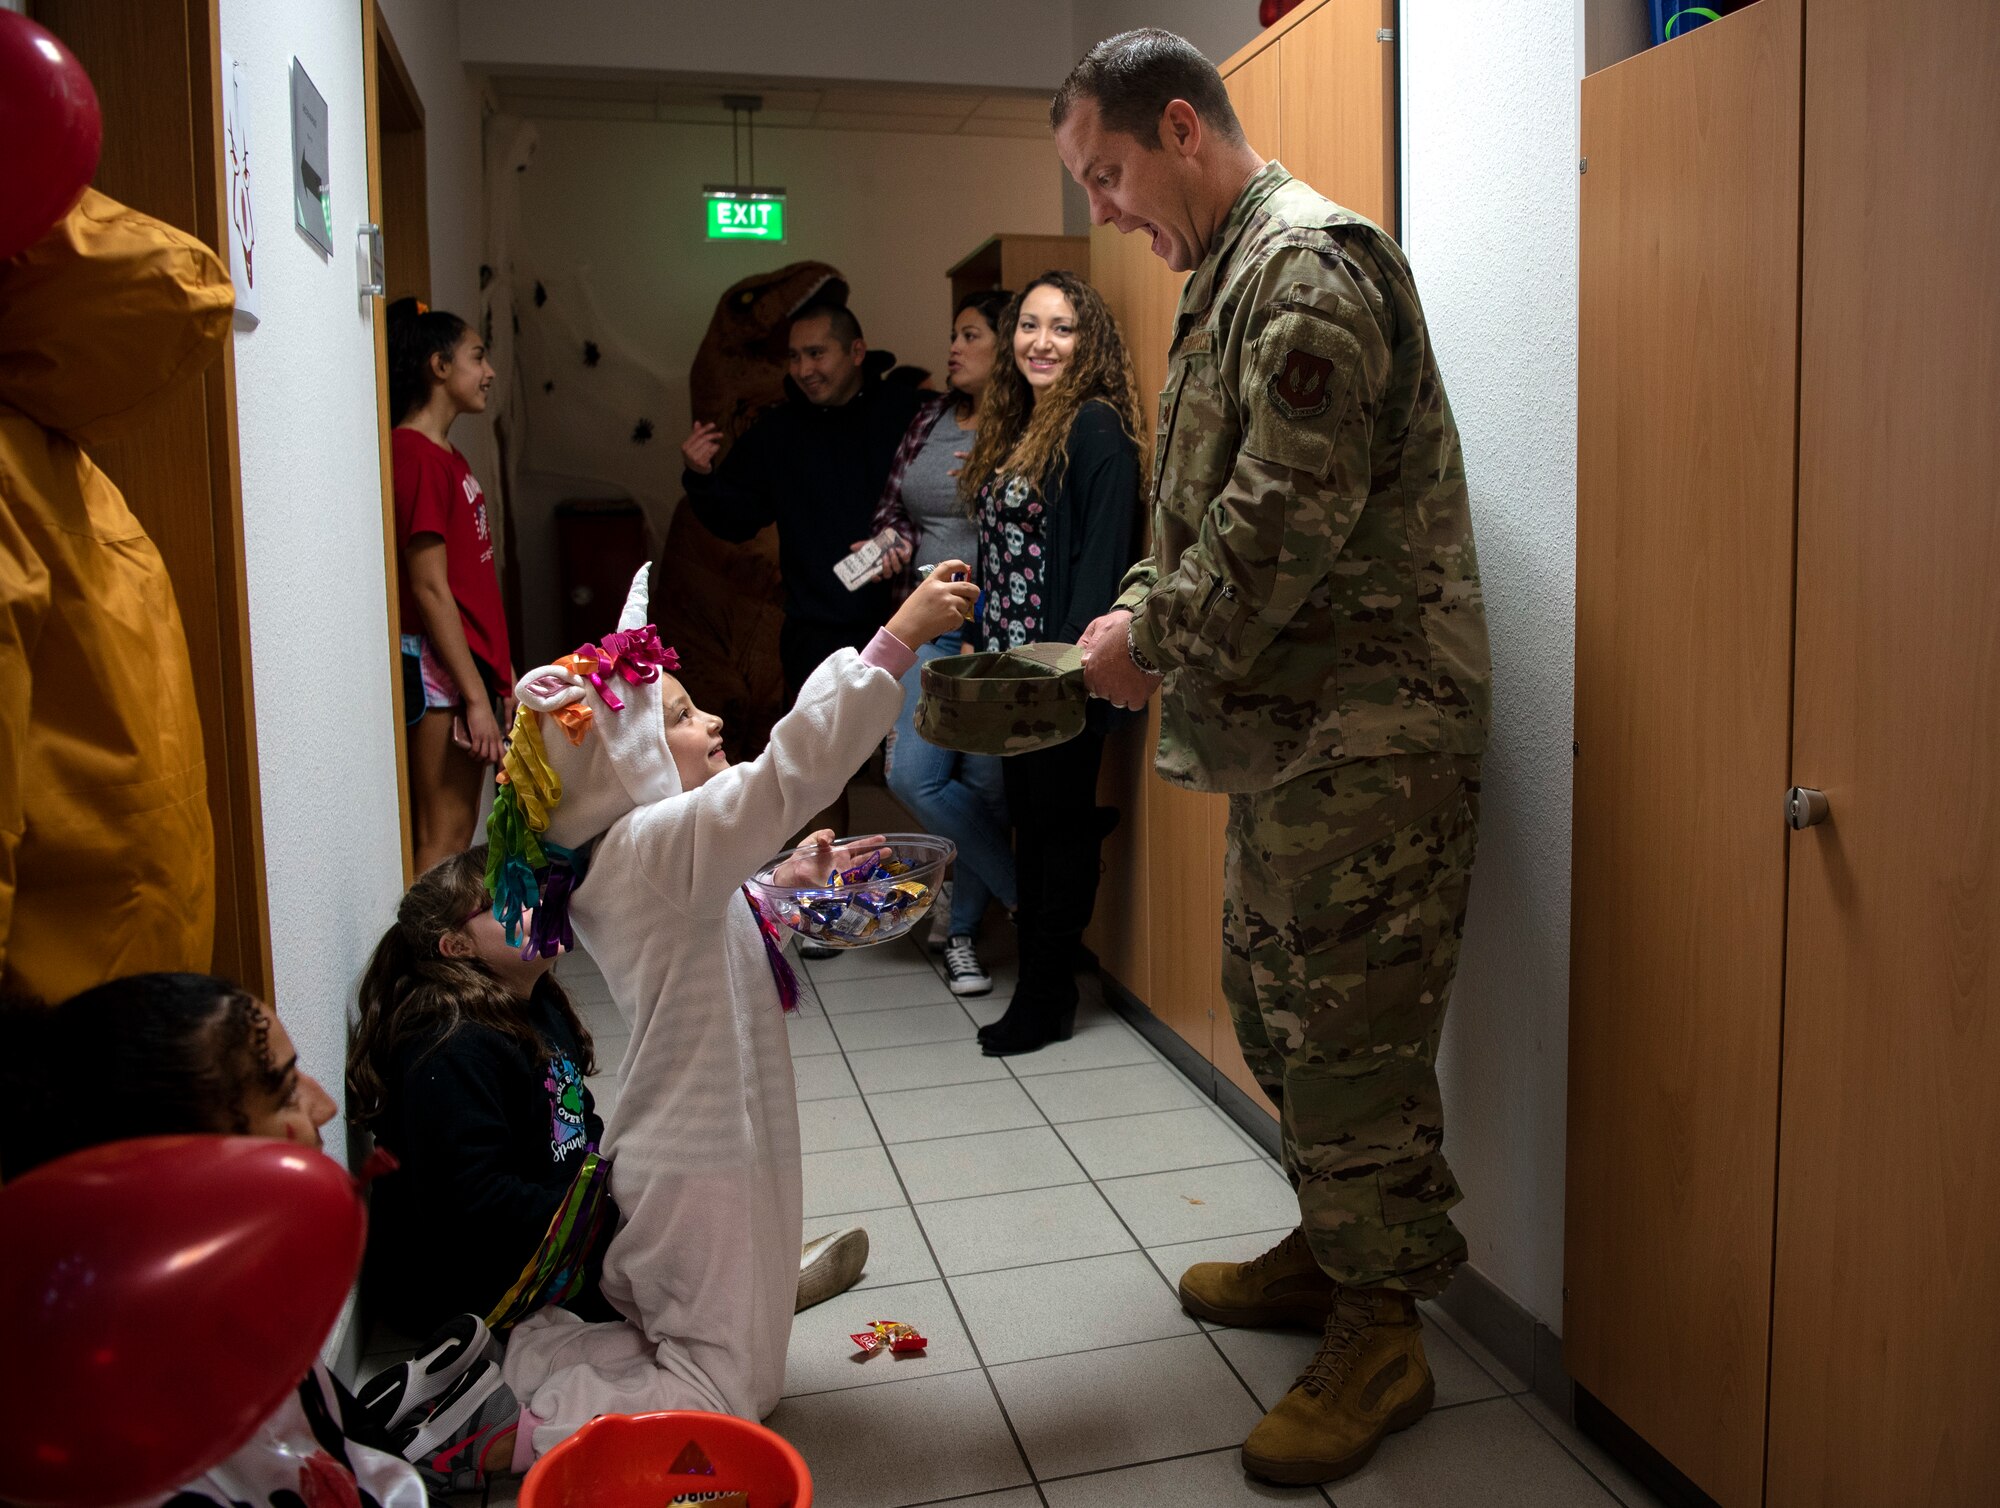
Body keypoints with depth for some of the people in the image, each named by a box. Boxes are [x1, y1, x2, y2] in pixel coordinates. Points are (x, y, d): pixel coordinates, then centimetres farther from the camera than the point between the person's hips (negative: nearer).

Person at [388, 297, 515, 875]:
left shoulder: (445, 454, 16)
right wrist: (476, 696, -19)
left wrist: (503, 674, 18)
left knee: (457, 830, 12)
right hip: (439, 670, -10)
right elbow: (430, 588, -18)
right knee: (443, 838, -7)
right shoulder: (415, 455, -13)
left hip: (472, 659, 10)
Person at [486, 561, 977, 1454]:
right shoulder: (659, 846, -24)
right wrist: (896, 641, -37)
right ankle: (523, 1381, 2)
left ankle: (533, 1346, 20)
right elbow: (789, 772, -37)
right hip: (702, 1167, -10)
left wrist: (785, 883, 12)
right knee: (726, 1400, 2)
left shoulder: (629, 860, 5)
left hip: (675, 1151, 10)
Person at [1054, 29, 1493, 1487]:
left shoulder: (1310, 260, -13)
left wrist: (1156, 636, -12)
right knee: (1274, 1003, 18)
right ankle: (1331, 1249, 34)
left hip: (1365, 732, -10)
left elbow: (1293, 513, -23)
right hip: (1287, 725, 10)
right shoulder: (1235, 274, 19)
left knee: (1351, 1033, -2)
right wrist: (1137, 614, 7)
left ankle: (1381, 1336, 13)